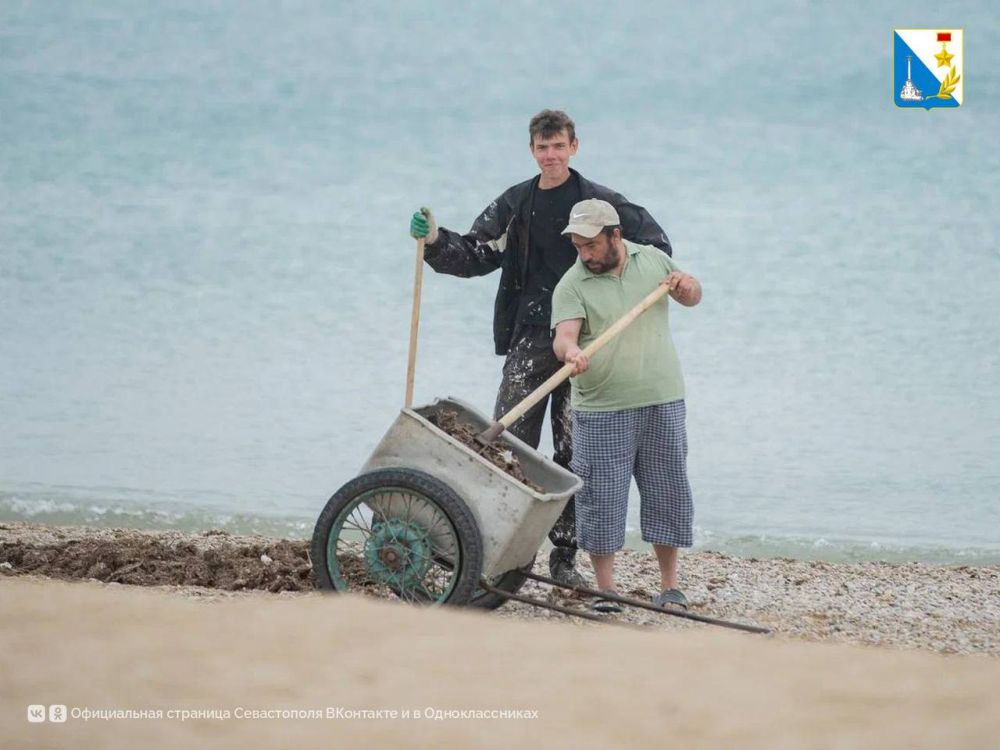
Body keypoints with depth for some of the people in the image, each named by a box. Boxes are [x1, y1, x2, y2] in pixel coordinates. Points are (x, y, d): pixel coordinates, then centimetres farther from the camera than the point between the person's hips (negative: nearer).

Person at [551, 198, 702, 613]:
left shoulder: (652, 259, 7)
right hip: (602, 410, -3)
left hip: (662, 403, 3)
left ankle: (670, 585, 19)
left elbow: (692, 297, 22)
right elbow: (564, 334, -20)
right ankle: (605, 590, 5)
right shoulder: (572, 286, -6)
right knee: (601, 498, -3)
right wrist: (570, 351, -43)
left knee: (668, 494, 8)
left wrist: (687, 287, -1)